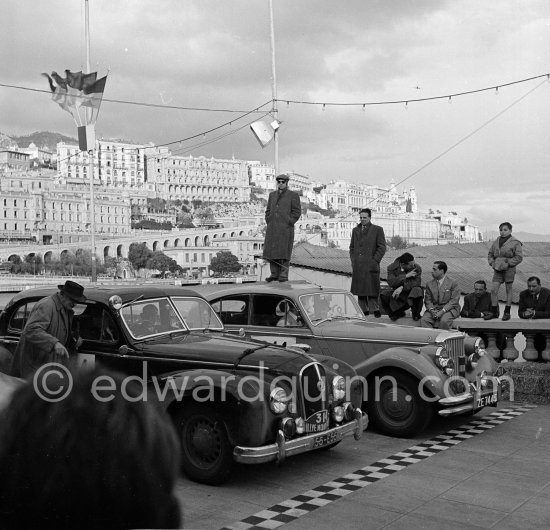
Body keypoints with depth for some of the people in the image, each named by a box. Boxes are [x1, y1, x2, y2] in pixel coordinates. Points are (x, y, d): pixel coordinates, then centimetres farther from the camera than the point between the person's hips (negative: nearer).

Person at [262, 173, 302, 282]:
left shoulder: (293, 195, 0)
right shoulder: (272, 195, 15)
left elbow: (297, 211, -4)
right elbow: (268, 211, 18)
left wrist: (289, 223, -12)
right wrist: (269, 223, 5)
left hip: (285, 227, -5)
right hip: (272, 228, 5)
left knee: (284, 251, -6)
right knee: (272, 251, 2)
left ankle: (284, 275, -2)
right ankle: (274, 274, 8)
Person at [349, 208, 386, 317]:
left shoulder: (377, 230, 3)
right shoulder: (355, 230, 17)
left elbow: (382, 247, -1)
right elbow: (352, 247, 21)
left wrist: (375, 261, -8)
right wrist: (353, 261, 9)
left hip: (370, 264, -4)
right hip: (357, 266, 4)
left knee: (372, 287, -5)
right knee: (360, 288, 4)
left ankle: (375, 308, 5)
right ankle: (364, 310, 11)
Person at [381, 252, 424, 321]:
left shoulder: (417, 268, -10)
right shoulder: (392, 267, -8)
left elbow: (416, 282, -20)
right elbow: (391, 283, -21)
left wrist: (402, 287, -34)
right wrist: (406, 276, -26)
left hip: (412, 294, -1)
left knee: (418, 290, -35)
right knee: (384, 296, -26)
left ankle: (415, 314, -8)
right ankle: (398, 312, 3)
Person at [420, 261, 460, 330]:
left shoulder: (453, 283, -1)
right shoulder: (429, 284, 12)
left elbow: (454, 301, -8)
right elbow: (427, 300, 9)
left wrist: (442, 311, -19)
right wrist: (432, 310, -12)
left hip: (450, 309, -3)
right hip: (434, 309, 4)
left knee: (444, 321, -35)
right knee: (423, 320, -26)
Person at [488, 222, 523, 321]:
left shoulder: (515, 243, -4)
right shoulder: (496, 242, 10)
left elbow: (519, 257, -9)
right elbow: (490, 254, 19)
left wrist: (507, 263, -16)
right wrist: (492, 263, 1)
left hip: (509, 269, -4)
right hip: (497, 270, 4)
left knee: (508, 290, 5)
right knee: (494, 290, -5)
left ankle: (507, 313, 13)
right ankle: (494, 312, 5)